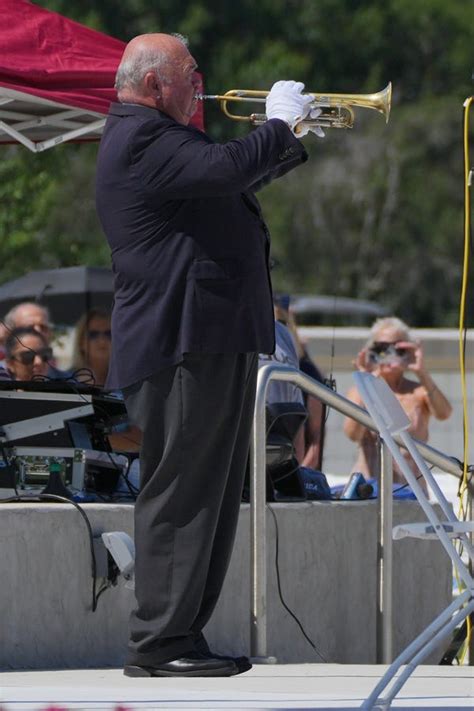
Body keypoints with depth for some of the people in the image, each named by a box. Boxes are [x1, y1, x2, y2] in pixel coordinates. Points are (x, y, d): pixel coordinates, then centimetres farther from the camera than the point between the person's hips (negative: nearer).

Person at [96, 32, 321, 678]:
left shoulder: (160, 138, 22)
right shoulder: (141, 140, -13)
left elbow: (236, 179, 33)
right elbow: (228, 168, -27)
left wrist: (297, 138, 20)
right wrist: (279, 121, -10)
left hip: (215, 342, 11)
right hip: (184, 342, -11)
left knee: (211, 496, 13)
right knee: (181, 493, -11)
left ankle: (184, 635, 17)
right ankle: (159, 644, -10)